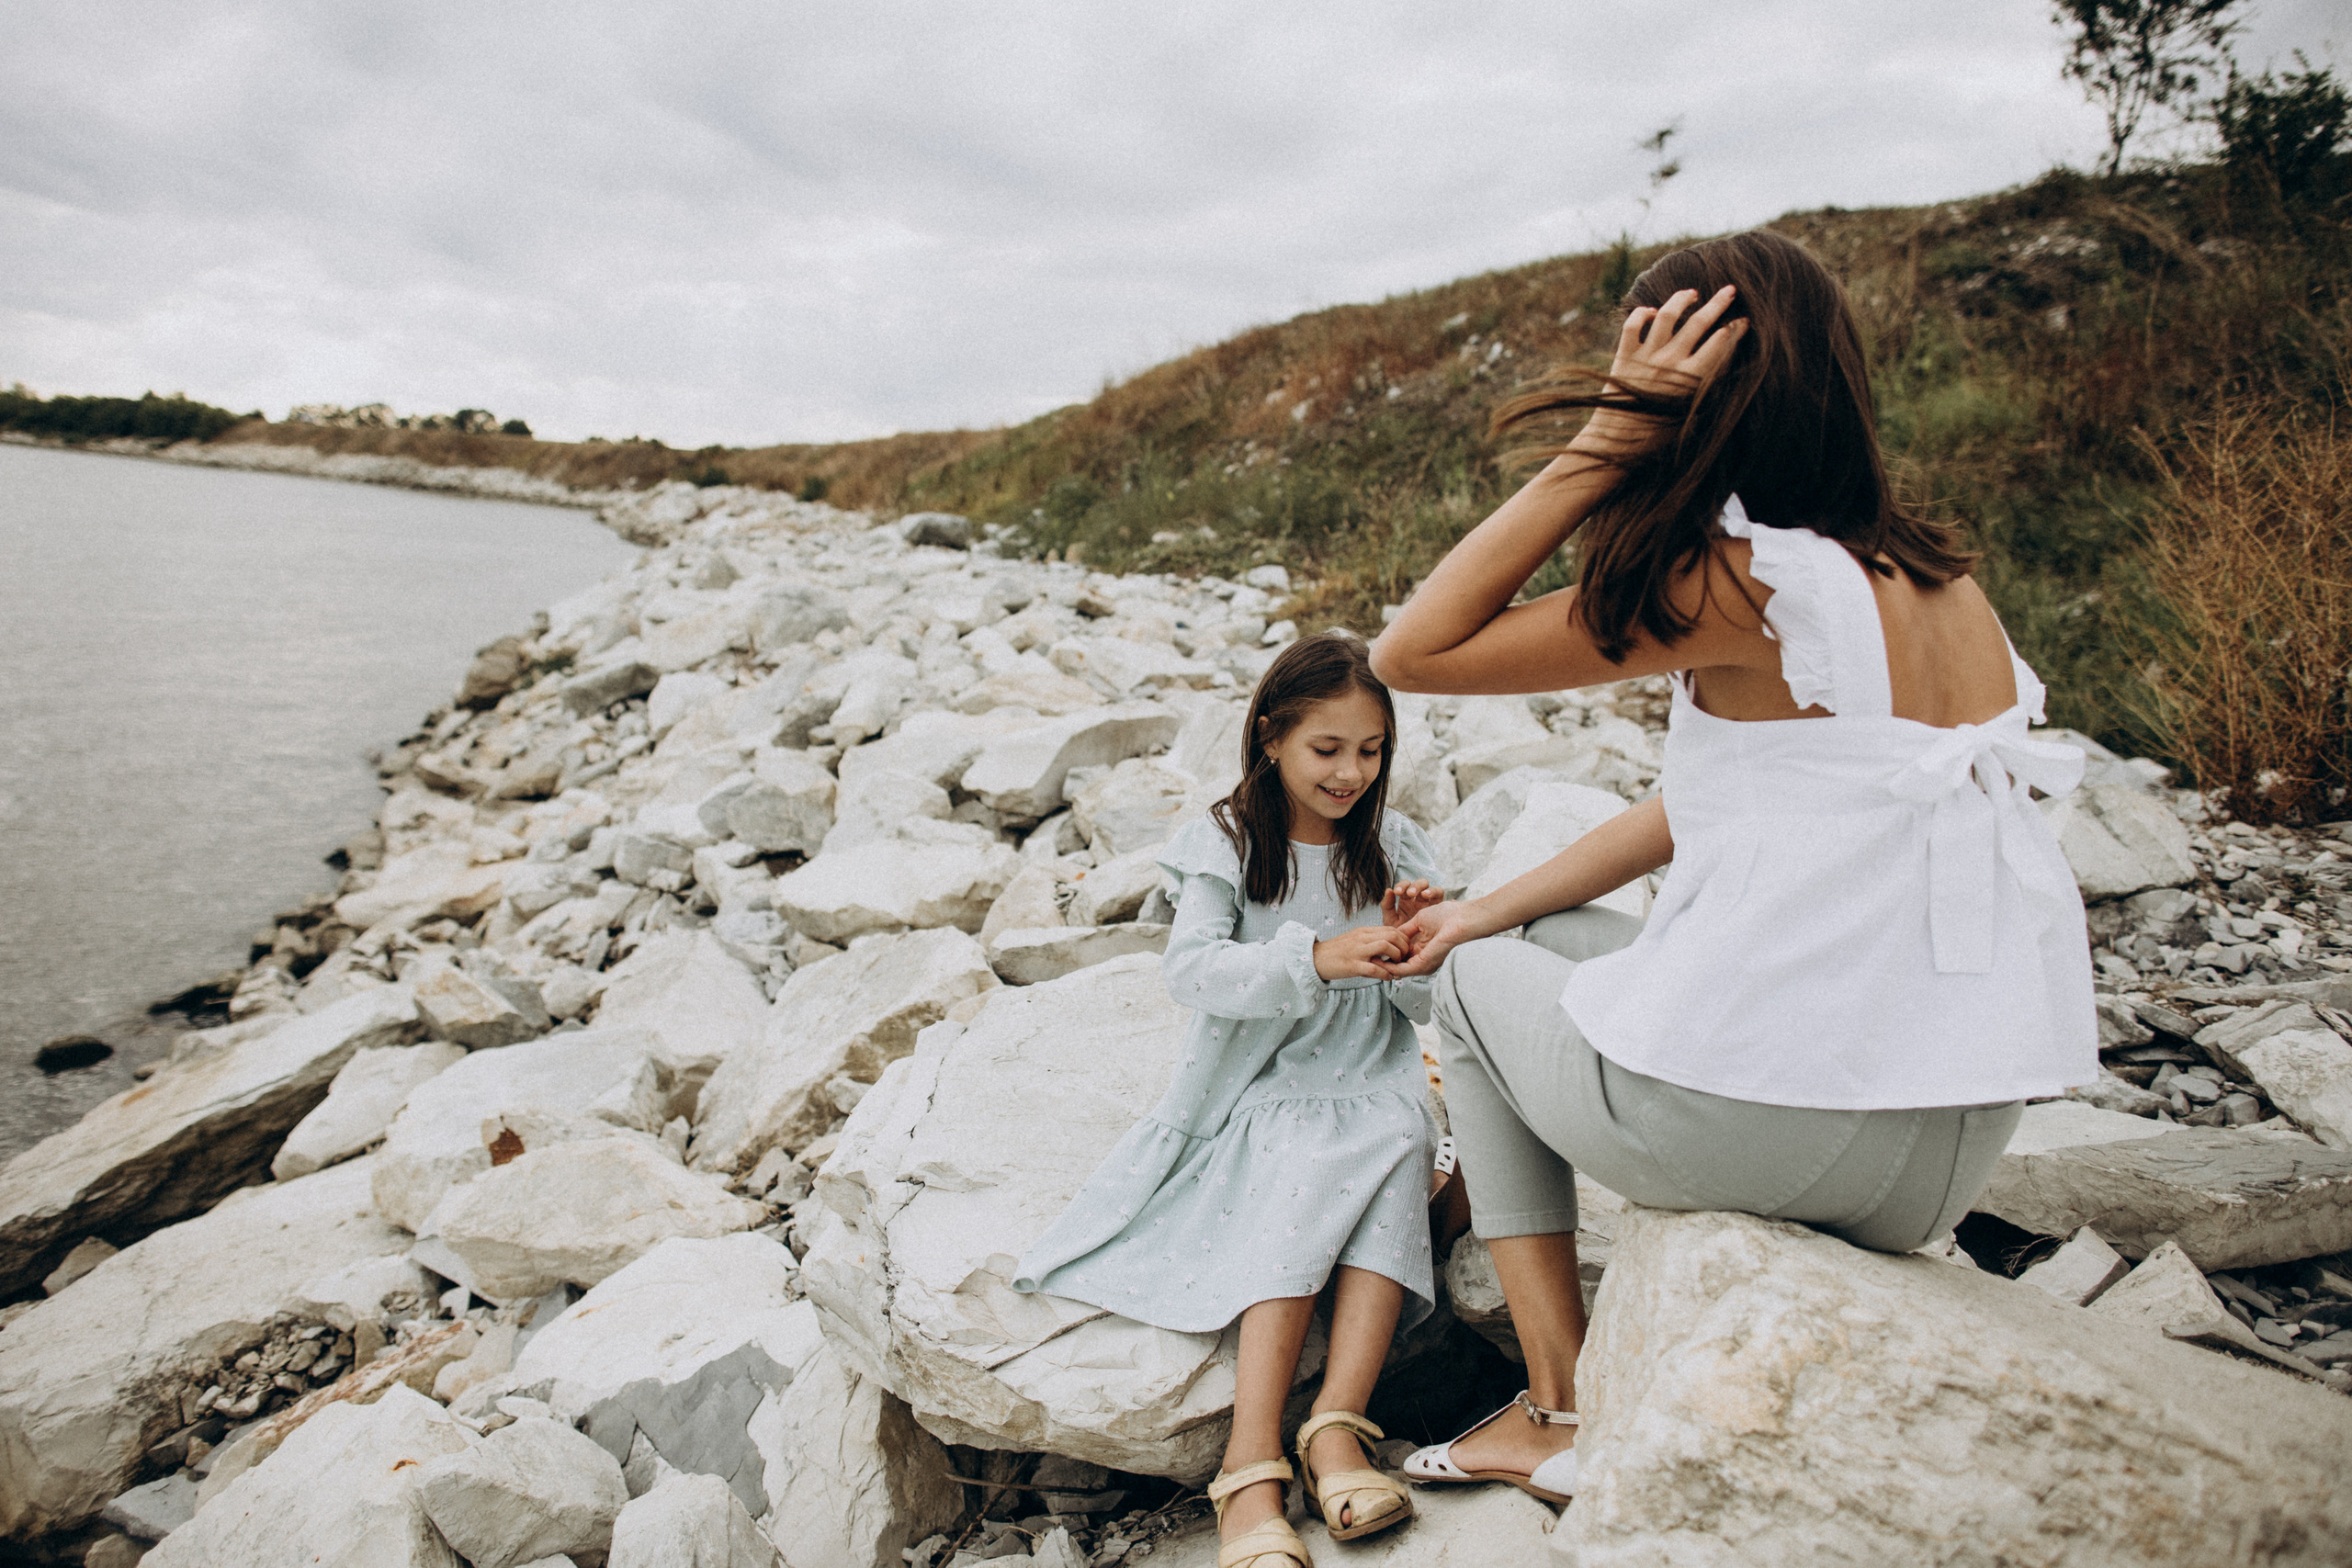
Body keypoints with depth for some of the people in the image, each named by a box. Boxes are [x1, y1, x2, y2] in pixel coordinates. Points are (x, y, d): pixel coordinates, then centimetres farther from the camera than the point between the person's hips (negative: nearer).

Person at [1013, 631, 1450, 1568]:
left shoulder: (1393, 850, 8)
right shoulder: (1227, 843, -1)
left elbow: (1423, 1009, 7)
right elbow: (1192, 970, -18)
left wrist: (1411, 953, -17)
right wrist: (1316, 958, -32)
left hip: (1366, 1088, 3)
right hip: (1258, 1095, -2)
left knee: (1397, 1144, -31)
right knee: (1306, 1169, -33)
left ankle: (1337, 1423, -37)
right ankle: (1253, 1472, -38)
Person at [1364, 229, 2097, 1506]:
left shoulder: (1737, 588, -19)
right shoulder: (1932, 576, 7)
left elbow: (1412, 653, -13)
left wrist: (1609, 433, -14)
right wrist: (1487, 907, 16)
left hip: (1769, 1126, -7)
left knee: (1480, 981, 19)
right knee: (1556, 938, 27)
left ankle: (1565, 1415, 21)